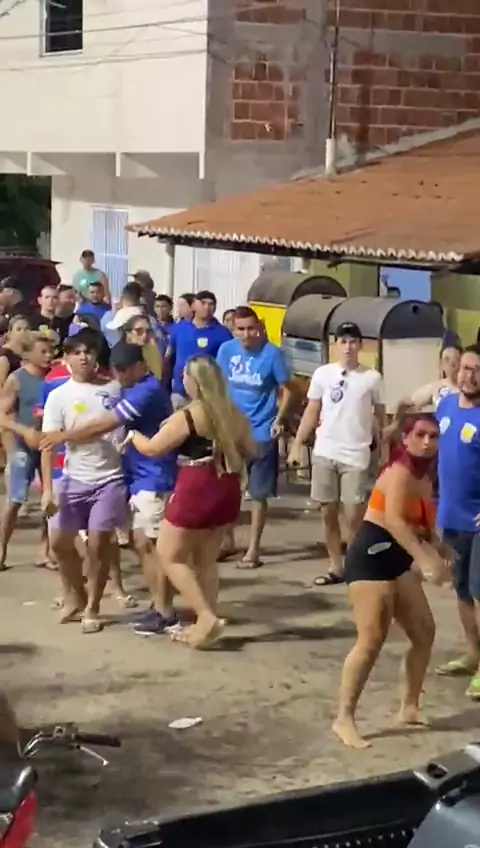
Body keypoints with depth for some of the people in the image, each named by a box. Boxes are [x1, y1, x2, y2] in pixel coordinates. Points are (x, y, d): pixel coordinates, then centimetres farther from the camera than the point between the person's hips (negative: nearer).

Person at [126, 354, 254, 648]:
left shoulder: (187, 416, -13)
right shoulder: (234, 414, 7)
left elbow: (152, 448, -9)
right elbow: (250, 450, 18)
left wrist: (133, 434, 10)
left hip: (196, 491, -7)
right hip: (227, 491, 7)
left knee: (170, 554, 7)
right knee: (206, 559, 17)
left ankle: (207, 617, -3)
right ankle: (206, 623, 19)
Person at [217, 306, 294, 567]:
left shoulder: (271, 353, -12)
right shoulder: (226, 350, -2)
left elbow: (286, 390, -5)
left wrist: (279, 419, -17)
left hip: (261, 432, -4)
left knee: (258, 493, 5)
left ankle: (253, 549, 15)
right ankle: (227, 540, 31)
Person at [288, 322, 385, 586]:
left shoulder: (372, 378, -1)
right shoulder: (323, 373, 3)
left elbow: (380, 415, 7)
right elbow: (312, 412, 7)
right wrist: (297, 444, 2)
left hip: (356, 456, -2)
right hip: (324, 453, 2)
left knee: (353, 516, -3)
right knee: (328, 514, 9)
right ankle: (336, 567, 19)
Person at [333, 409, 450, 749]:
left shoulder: (424, 475, 13)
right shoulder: (401, 470, -15)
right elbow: (393, 520, -31)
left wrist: (438, 548, 9)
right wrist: (425, 559, -40)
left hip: (399, 559, 10)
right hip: (373, 556, -9)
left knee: (425, 631, 11)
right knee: (372, 640, -14)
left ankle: (410, 708, 22)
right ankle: (344, 719, -8)